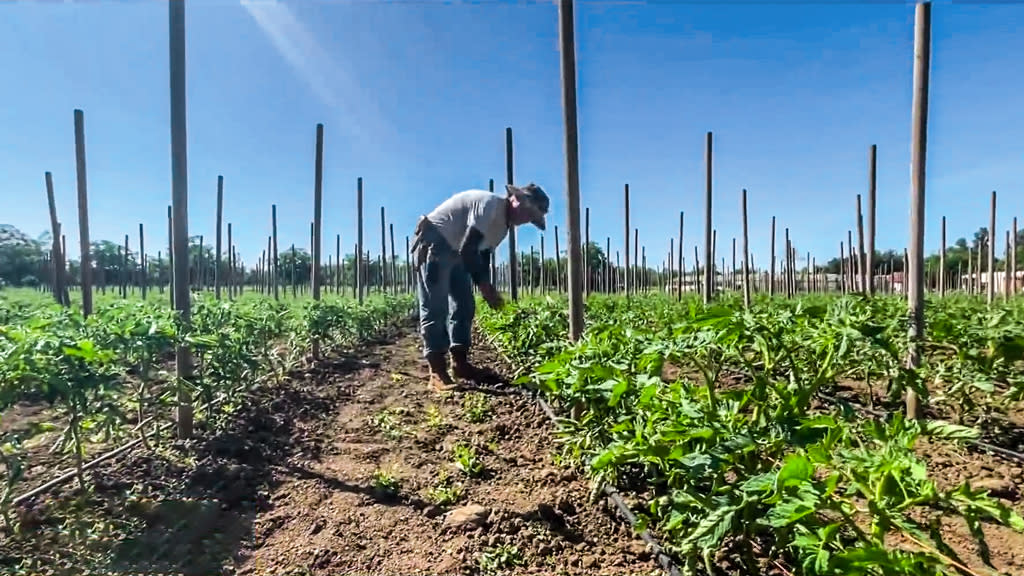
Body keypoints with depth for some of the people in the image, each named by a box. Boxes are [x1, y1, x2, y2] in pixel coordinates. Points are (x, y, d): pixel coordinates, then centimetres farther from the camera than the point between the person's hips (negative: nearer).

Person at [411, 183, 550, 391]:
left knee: (464, 304, 6)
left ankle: (460, 363, 11)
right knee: (435, 307, -12)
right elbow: (467, 250, -28)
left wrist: (488, 288, -2)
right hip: (433, 244, -10)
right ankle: (437, 372, -10)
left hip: (455, 252, 10)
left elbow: (484, 256, 12)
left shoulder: (503, 224, 9)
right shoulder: (489, 204, -23)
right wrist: (484, 287, -25)